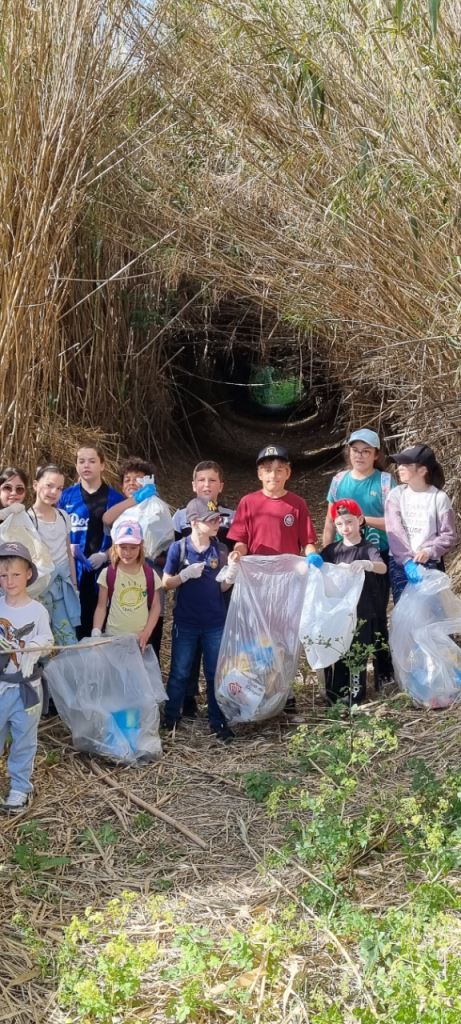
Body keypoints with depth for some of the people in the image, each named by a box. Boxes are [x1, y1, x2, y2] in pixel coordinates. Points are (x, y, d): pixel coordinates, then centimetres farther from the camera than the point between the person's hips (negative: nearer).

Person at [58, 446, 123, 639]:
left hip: (104, 571, 0)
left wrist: (104, 555, -11)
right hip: (73, 571, 1)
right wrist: (70, 548, -10)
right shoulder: (67, 497, 8)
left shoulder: (115, 498, 5)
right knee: (75, 624, -1)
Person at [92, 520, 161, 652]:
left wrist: (146, 633, -7)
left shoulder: (149, 574, 0)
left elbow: (155, 607, 4)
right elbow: (101, 607, 0)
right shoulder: (108, 574, -3)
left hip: (140, 638, 1)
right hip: (113, 637, -1)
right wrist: (96, 633, -12)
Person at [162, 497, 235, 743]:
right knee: (179, 672, 10)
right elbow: (166, 583, -5)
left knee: (216, 673, 9)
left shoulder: (220, 550, -2)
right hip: (185, 623, -2)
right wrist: (186, 574, -21)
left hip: (215, 623, 2)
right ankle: (171, 717, 25)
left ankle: (218, 721, 20)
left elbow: (223, 587, 0)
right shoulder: (178, 548, -8)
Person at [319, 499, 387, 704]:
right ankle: (334, 695, 19)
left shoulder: (367, 549, -6)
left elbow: (383, 568, -23)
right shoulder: (332, 549, 8)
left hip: (360, 613, -4)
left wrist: (365, 564, -45)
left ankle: (356, 695, 10)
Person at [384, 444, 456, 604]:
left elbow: (449, 535, -1)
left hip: (430, 563, -1)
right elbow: (394, 531, -6)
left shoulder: (439, 497, -2)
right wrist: (407, 560, -19)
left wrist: (429, 552, -19)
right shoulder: (396, 495, 3)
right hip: (399, 562, 1)